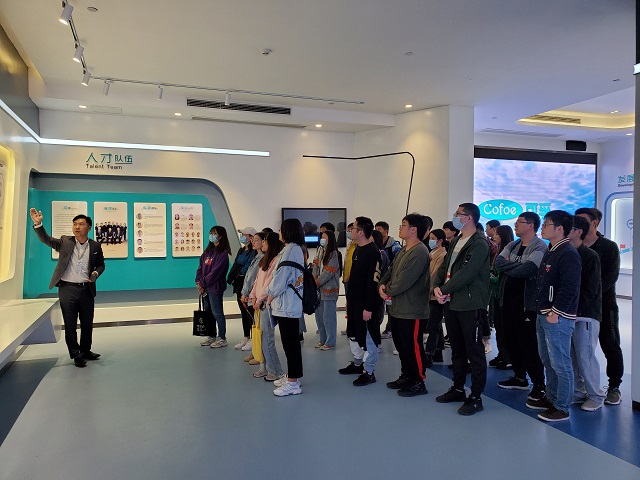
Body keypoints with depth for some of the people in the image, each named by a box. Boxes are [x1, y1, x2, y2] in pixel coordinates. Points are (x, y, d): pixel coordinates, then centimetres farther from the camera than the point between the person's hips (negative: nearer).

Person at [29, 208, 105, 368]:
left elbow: (101, 264, 13)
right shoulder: (65, 242, 0)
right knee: (70, 325, 5)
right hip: (67, 290, -1)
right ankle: (76, 355, 18)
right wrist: (38, 224, -27)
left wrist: (96, 273, -6)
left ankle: (86, 351, 31)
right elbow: (46, 239, -13)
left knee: (87, 324, 13)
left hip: (86, 290, 1)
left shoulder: (95, 246, 3)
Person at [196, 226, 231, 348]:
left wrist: (203, 283, -13)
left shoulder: (223, 253, -11)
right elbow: (200, 267, 11)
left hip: (215, 288, -8)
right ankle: (212, 336, 26)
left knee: (217, 313, -2)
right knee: (208, 312, 14)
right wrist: (198, 282, -2)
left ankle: (222, 338, 9)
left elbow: (215, 272, -16)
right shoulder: (208, 251, 13)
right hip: (205, 287, 8)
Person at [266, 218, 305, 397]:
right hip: (290, 303, 10)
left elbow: (281, 277, -16)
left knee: (290, 343, -3)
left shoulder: (290, 250, -16)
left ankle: (293, 383, 5)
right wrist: (273, 295, 14)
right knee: (291, 342, 16)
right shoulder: (297, 249, 15)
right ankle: (291, 377, 27)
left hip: (287, 304, -10)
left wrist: (271, 294, 0)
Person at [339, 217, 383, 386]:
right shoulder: (358, 250, 10)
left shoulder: (373, 252, -20)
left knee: (367, 338, 0)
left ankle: (369, 372, 12)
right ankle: (357, 363, 37)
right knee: (354, 334, 21)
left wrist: (369, 307, -24)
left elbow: (373, 282, -23)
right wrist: (349, 298, 19)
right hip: (354, 301, 10)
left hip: (366, 304, -10)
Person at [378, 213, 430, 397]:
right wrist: (382, 285, -4)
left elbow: (404, 280, -23)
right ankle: (406, 376, 34)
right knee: (401, 346, 19)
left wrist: (388, 291, -9)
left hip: (412, 311, -10)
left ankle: (418, 382, 16)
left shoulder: (419, 252, -18)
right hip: (397, 308, 10)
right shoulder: (403, 250, 13)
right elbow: (391, 270, 16)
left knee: (413, 347, 2)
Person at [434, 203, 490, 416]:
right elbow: (444, 266, 14)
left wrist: (445, 290, -15)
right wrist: (437, 287, -3)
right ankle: (457, 389, 30)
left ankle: (476, 397, 9)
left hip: (470, 304, -9)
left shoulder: (479, 244, -13)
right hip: (450, 302, 9)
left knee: (474, 351, 0)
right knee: (457, 349, 18)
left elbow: (466, 273, -21)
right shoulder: (456, 241, 16)